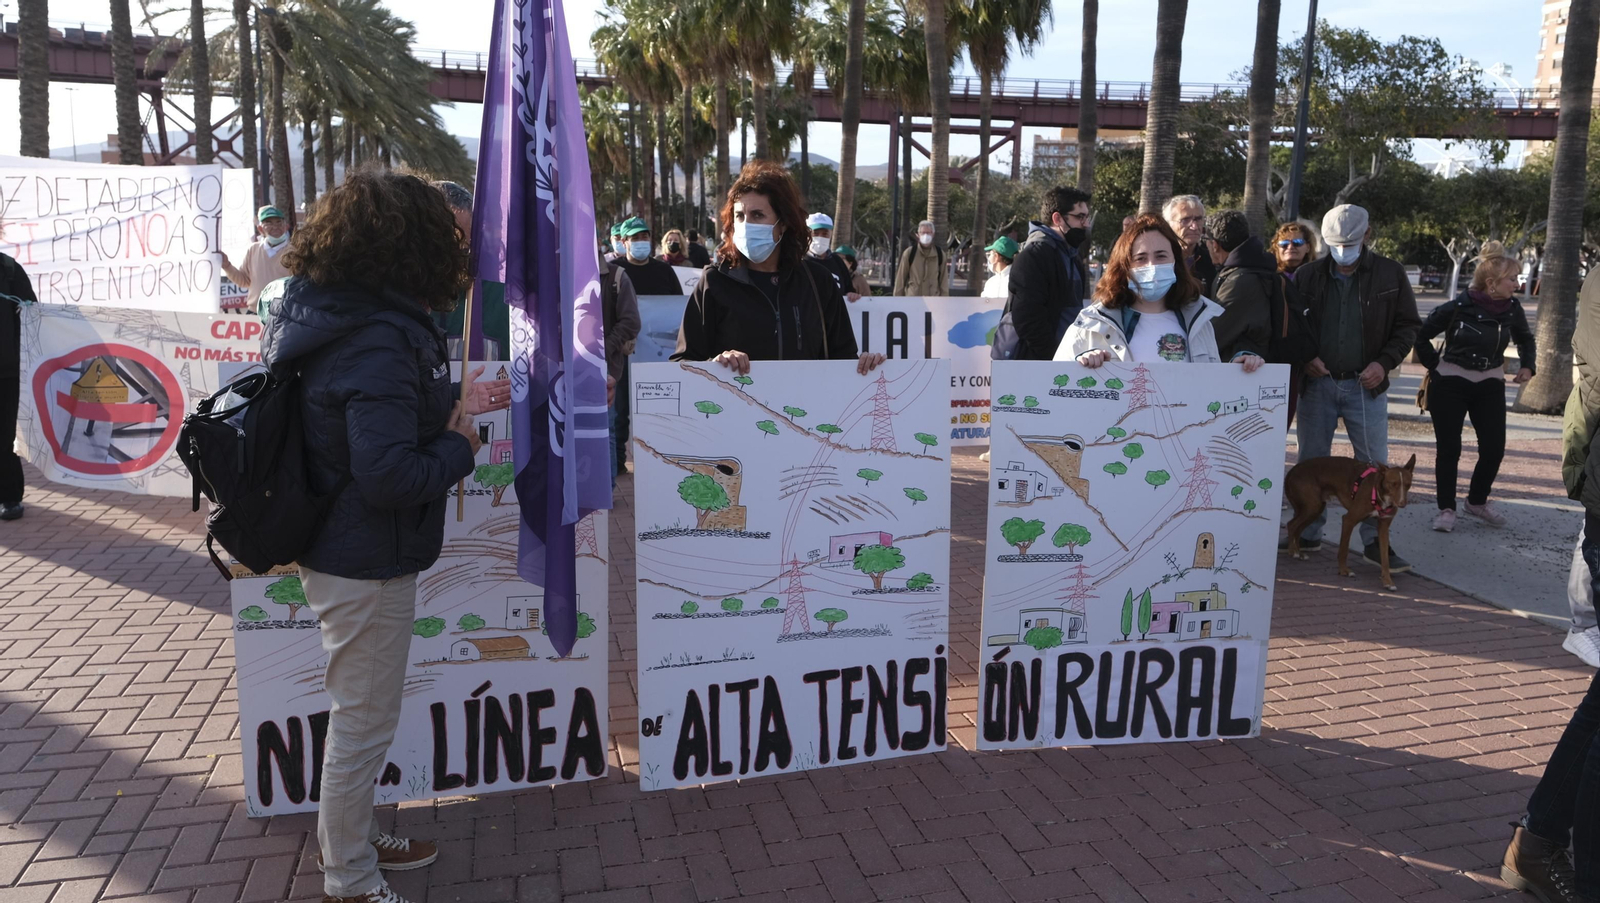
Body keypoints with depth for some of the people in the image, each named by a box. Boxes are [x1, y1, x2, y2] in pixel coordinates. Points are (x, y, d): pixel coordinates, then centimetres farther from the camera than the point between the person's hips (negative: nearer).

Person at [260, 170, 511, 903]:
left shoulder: (334, 318, 3)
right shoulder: (379, 346, -27)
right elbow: (389, 476, -31)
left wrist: (452, 404, 12)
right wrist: (459, 446, -15)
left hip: (336, 552, 10)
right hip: (366, 567, -10)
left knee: (358, 713, 25)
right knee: (363, 723, 8)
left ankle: (354, 837, 44)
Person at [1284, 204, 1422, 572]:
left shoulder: (1390, 275, -1)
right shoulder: (1308, 275, 1)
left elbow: (1408, 325, 4)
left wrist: (1385, 362, -10)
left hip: (1366, 385, -1)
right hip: (1317, 383, 1)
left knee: (1375, 465, 1)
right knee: (1311, 461, 9)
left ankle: (1375, 541, 10)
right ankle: (1308, 533, 21)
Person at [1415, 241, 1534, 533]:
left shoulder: (1512, 308, -2)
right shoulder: (1459, 307, -17)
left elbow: (1525, 338, 18)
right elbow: (1421, 334, -7)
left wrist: (1527, 365, 5)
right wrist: (1435, 365, -3)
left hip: (1490, 386, 4)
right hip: (1450, 385, -4)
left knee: (1494, 448, 1)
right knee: (1449, 449, -1)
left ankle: (1477, 502, 23)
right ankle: (1446, 509, 11)